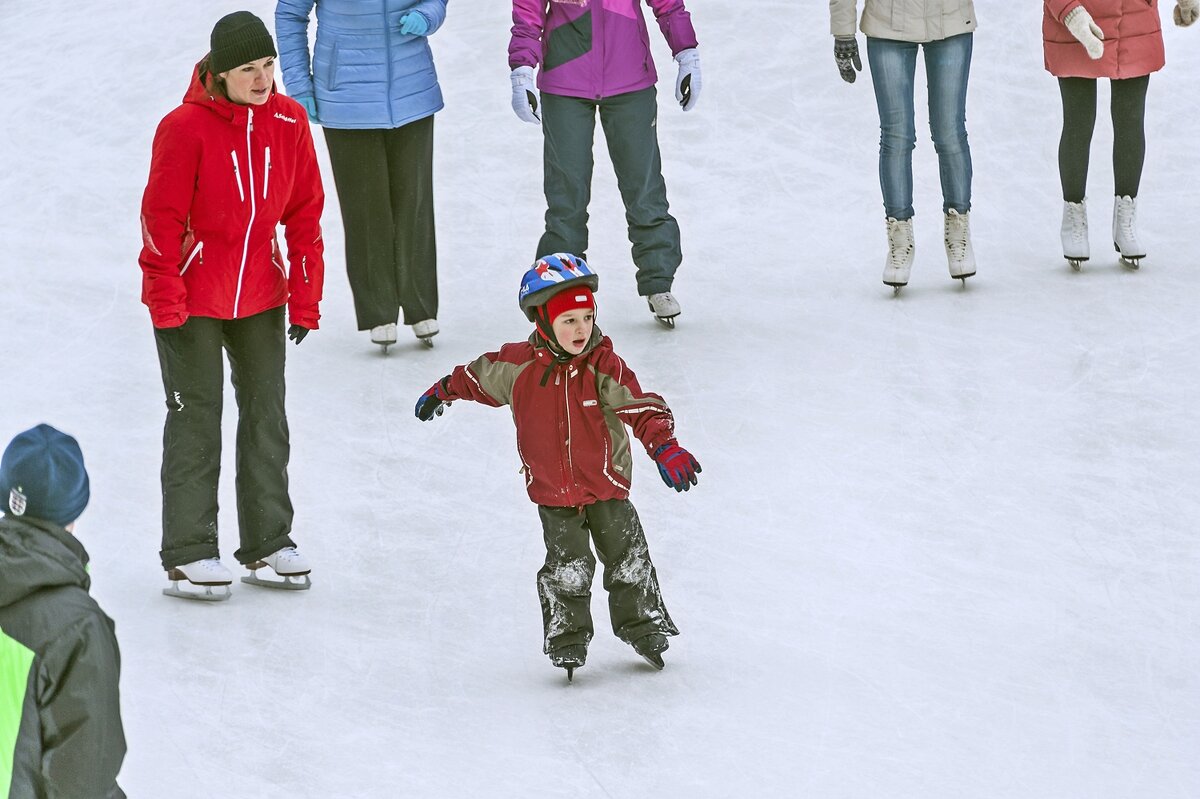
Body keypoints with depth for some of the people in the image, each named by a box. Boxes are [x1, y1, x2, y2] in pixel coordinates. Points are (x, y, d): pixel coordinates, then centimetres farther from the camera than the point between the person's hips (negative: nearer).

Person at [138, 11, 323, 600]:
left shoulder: (288, 121, -4)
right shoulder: (186, 128, -19)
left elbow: (305, 211, 4)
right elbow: (161, 217, -14)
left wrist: (305, 297, 4)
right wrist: (165, 300, -14)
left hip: (260, 295, 5)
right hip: (192, 296, -5)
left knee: (266, 413, 11)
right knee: (196, 419, 0)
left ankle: (268, 542, 23)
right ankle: (187, 555, 7)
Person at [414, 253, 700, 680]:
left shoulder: (603, 366, -14)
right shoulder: (518, 365, -10)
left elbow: (642, 408, -20)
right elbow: (478, 377, 11)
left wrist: (664, 447, -36)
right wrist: (443, 391, 26)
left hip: (607, 486, 0)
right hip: (553, 493, 0)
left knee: (628, 558, 8)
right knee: (567, 568, -3)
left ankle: (643, 627, 26)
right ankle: (567, 640, 11)